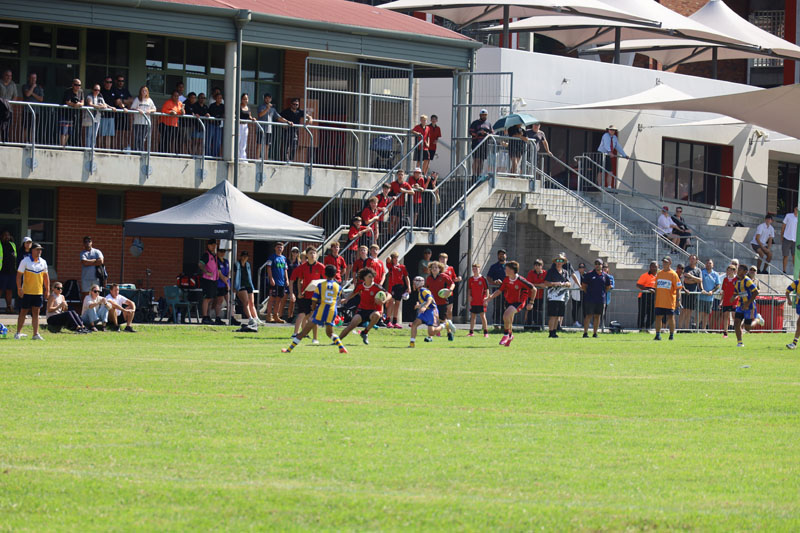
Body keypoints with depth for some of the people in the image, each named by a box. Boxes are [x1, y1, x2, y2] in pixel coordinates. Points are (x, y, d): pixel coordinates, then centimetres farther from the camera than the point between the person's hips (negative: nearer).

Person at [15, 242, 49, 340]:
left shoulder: (43, 262, 8)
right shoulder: (25, 261, -6)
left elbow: (46, 276, 15)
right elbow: (19, 275, -7)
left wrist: (47, 289, 10)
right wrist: (19, 289, -14)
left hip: (39, 292, 4)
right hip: (26, 292, -4)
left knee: (36, 313, 3)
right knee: (23, 312, 2)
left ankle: (36, 334, 2)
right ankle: (18, 333, 11)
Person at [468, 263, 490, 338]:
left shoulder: (483, 279, -5)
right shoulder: (471, 279, 7)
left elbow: (487, 289, -3)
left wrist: (486, 298, -11)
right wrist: (469, 296, 1)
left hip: (481, 302, -4)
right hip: (473, 301, 4)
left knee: (483, 316, -4)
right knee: (472, 316, 10)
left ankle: (486, 332, 1)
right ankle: (471, 332, 17)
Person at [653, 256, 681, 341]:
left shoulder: (673, 274, -5)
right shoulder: (659, 273, 11)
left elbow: (678, 288, -7)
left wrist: (678, 299, -14)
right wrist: (655, 298, 16)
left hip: (669, 302, -5)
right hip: (659, 302, 5)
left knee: (670, 317, 1)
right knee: (658, 317, 3)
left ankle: (672, 335, 10)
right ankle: (657, 335, 8)